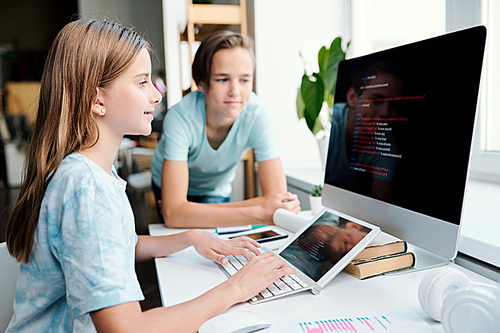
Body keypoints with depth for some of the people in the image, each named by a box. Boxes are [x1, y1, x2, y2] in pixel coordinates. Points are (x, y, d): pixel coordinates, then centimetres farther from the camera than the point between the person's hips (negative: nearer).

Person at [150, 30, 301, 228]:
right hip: (167, 188, -1)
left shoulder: (259, 116, -30)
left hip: (215, 192, 1)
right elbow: (173, 214, -42)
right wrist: (261, 213, -52)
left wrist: (189, 212, -32)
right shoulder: (180, 118, -35)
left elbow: (276, 197, -32)